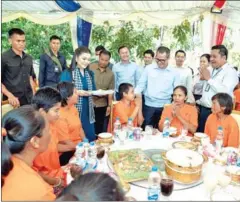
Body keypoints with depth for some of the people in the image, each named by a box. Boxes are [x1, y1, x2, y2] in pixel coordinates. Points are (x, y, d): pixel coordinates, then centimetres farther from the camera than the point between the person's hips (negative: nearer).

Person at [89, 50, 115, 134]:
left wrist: (109, 105, 2)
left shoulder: (110, 74, 5)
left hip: (102, 105, 2)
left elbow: (110, 91, 6)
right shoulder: (90, 68, -4)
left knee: (99, 128, 11)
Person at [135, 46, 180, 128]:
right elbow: (141, 85, 4)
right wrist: (136, 95, -9)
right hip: (149, 105, 0)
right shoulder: (148, 68, -1)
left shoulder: (173, 72, 0)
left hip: (165, 106, 1)